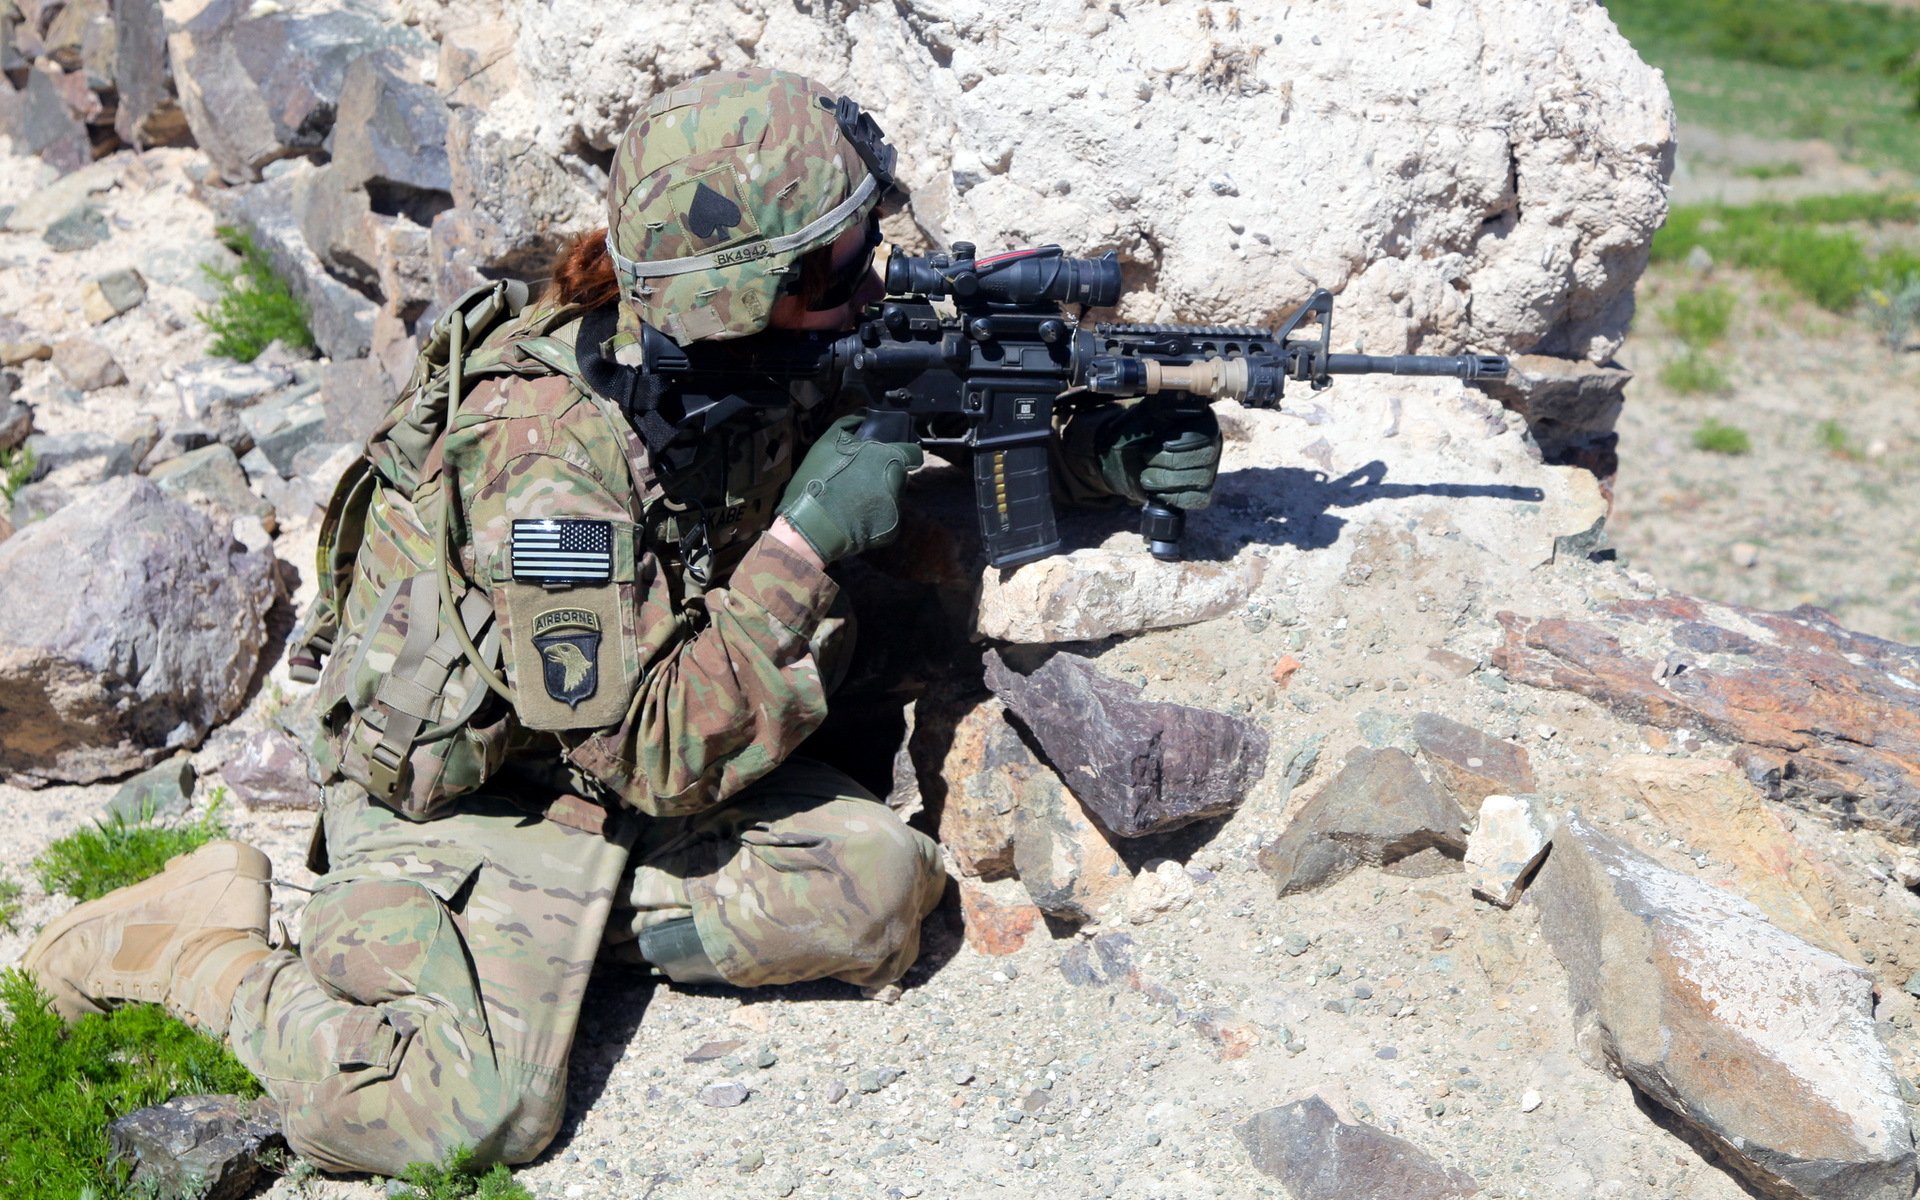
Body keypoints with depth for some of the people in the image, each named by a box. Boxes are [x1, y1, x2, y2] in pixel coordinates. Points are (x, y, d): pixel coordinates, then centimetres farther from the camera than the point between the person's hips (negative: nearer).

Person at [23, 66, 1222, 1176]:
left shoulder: (765, 363, -10)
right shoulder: (551, 455, -32)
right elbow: (659, 754, -31)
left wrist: (1100, 452, -12)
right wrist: (804, 543, -31)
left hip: (617, 770, 7)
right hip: (450, 796, -6)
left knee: (881, 885, -13)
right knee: (467, 1114, -24)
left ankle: (563, 918, 1)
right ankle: (206, 941, 1)